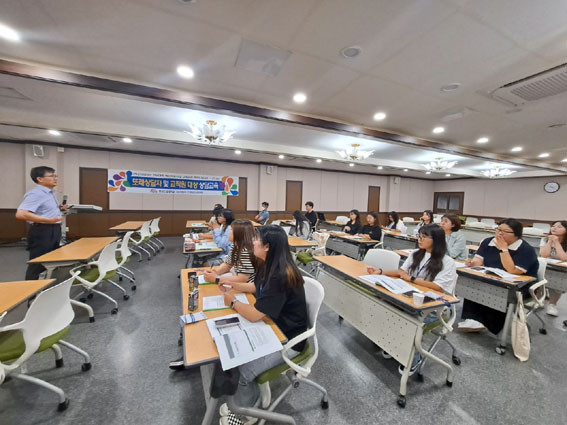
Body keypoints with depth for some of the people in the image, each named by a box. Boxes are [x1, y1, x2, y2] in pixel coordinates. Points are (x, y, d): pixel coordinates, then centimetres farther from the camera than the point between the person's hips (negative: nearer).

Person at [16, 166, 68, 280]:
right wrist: (49, 220, -31)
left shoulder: (49, 193, 14)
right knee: (37, 265, -1)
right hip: (42, 231, -10)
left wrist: (59, 209, 10)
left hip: (54, 231, 10)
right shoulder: (35, 194, -16)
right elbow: (20, 214, -27)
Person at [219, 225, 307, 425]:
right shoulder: (270, 266, -2)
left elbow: (255, 315, -28)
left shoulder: (281, 276, -32)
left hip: (287, 339, -8)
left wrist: (233, 302, -11)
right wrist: (230, 286, 9)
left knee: (243, 369, -14)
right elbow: (256, 287, 17)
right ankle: (243, 403, 20)